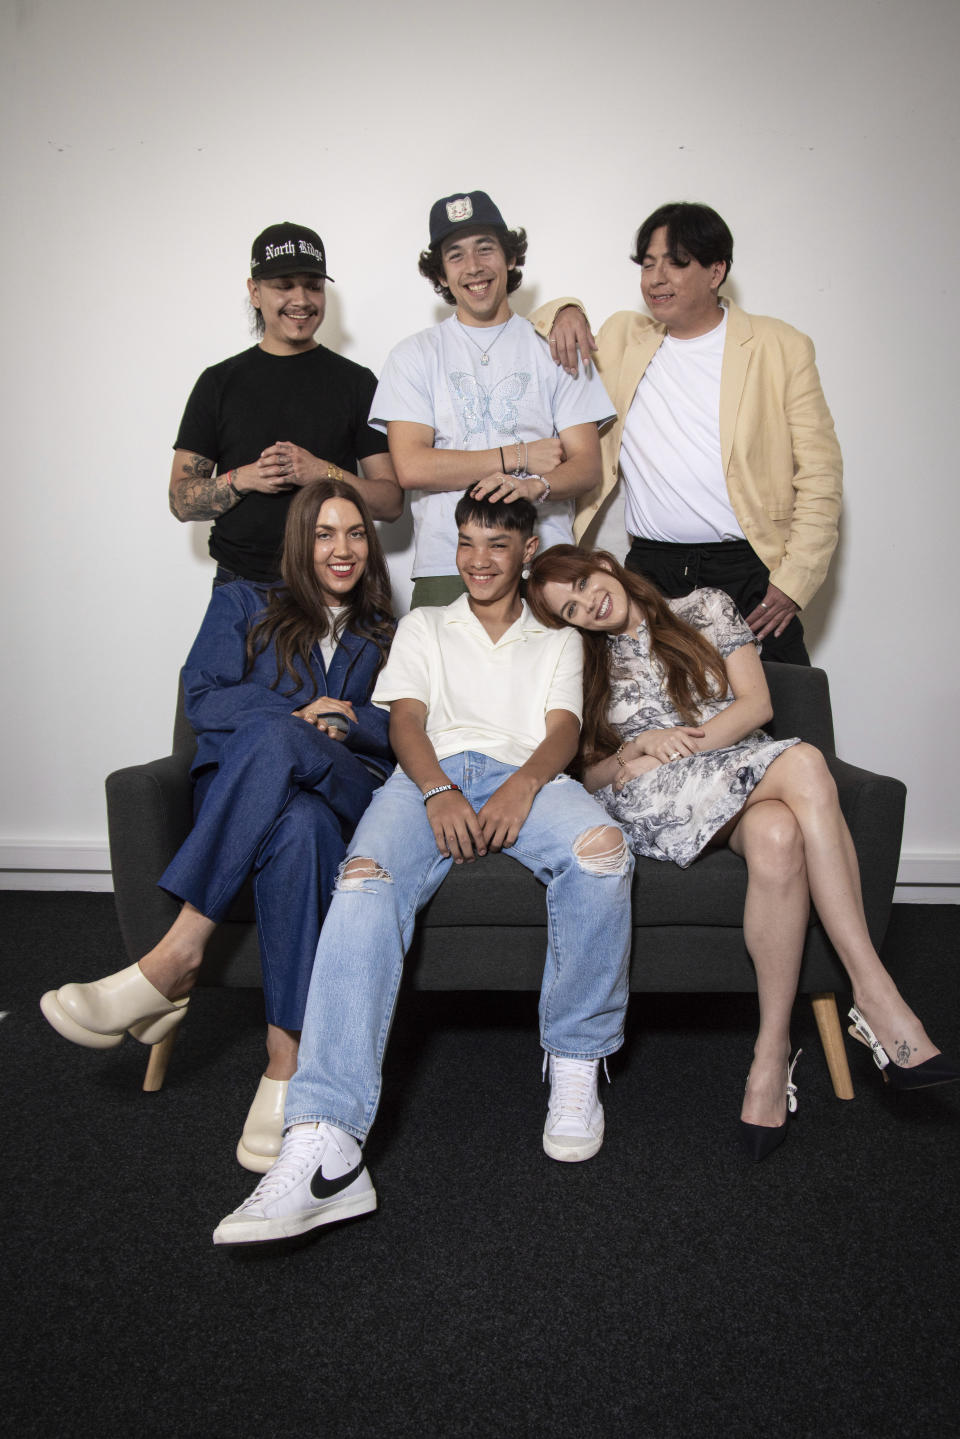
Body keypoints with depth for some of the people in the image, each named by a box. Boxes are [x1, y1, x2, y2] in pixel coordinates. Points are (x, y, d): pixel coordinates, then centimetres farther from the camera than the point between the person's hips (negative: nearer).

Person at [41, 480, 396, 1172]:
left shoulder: (386, 637, 29)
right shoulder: (244, 604, 23)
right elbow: (204, 698, 7)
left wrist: (347, 718, -3)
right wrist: (307, 719, -5)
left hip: (347, 790, 1)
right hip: (236, 792, 0)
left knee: (279, 754, -39)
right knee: (299, 823, -41)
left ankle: (175, 955, -39)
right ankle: (289, 1061, -41)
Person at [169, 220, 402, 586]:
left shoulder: (356, 381, 7)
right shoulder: (219, 382, 9)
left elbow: (392, 503, 2)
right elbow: (182, 501, 7)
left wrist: (323, 473, -14)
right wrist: (243, 479, -12)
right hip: (240, 583, 1)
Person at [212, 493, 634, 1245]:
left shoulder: (558, 641, 29)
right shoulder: (424, 625, 30)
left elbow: (563, 731, 10)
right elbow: (405, 718, 12)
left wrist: (524, 787, -15)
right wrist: (438, 790, -11)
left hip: (524, 776, 0)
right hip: (432, 775, 0)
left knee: (602, 846, -36)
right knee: (367, 881, -35)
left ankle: (576, 1060, -16)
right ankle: (325, 1149, -45)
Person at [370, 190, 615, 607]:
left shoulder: (555, 349, 12)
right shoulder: (414, 355, 10)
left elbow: (587, 464, 5)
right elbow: (411, 468, -4)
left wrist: (536, 486, -18)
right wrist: (519, 456, -4)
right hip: (445, 569, 0)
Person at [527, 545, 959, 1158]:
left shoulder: (706, 608, 15)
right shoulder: (586, 664, 16)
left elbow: (756, 703, 4)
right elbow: (590, 774, 11)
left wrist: (683, 745, -8)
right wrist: (640, 749, -9)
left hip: (747, 778, 2)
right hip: (653, 806, -1)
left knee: (777, 837, -38)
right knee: (805, 763, -34)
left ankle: (773, 1049, -32)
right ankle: (876, 993, -32)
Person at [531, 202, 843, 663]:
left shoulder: (781, 348, 3)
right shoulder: (621, 337, 12)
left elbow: (819, 476, 1)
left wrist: (793, 582, -7)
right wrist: (563, 313, 3)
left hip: (749, 570, -2)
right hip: (650, 568, 2)